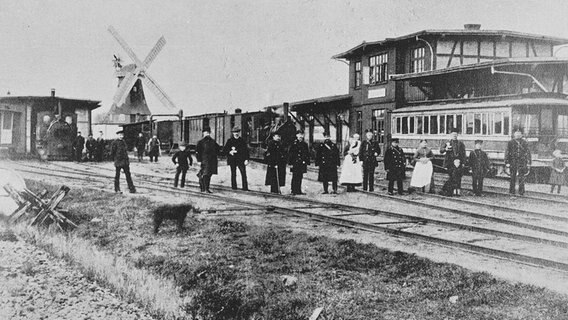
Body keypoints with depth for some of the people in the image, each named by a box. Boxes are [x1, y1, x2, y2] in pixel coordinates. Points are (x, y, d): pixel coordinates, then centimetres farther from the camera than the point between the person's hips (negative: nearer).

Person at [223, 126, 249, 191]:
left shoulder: (242, 141, 9)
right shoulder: (229, 141, 7)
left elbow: (246, 151, 8)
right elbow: (224, 151, 6)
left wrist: (246, 159, -4)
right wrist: (229, 152, -15)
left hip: (241, 160, 0)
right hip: (232, 160, 0)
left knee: (244, 174, -9)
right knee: (233, 174, 3)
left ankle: (245, 187, -8)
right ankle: (234, 187, 11)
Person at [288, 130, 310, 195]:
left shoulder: (305, 144, 12)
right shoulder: (294, 143, -2)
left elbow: (307, 154, 14)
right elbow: (290, 153, -4)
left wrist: (307, 162, 8)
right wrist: (290, 163, -9)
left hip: (302, 163, 4)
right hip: (295, 163, -4)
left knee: (300, 178, 8)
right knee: (295, 177, -5)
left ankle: (299, 191, 13)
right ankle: (294, 191, -1)